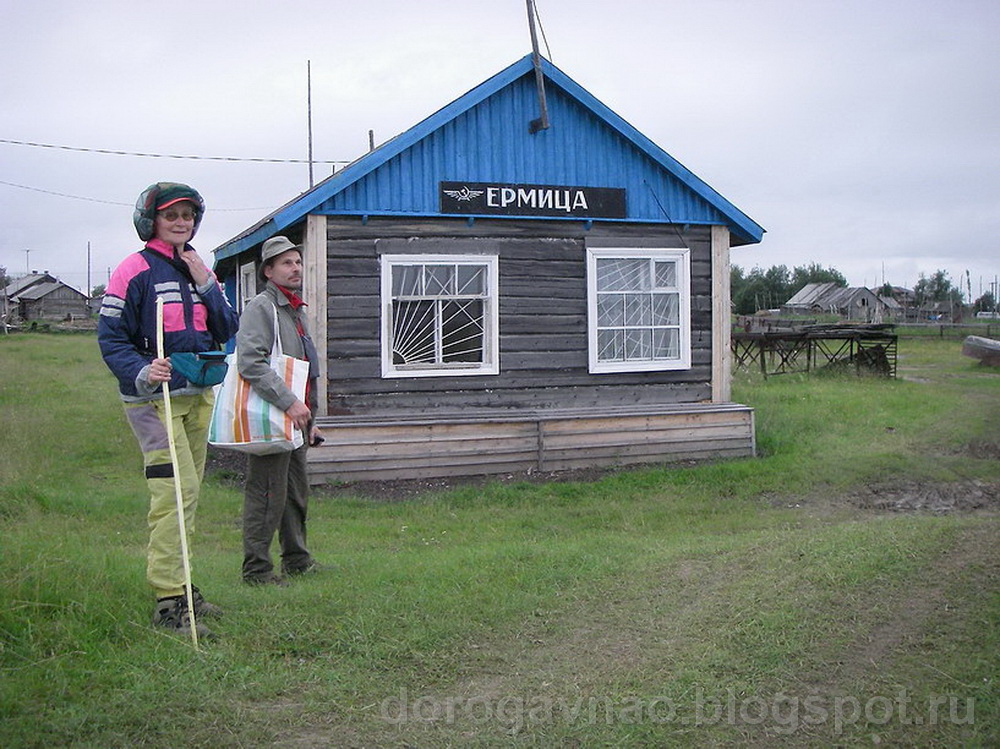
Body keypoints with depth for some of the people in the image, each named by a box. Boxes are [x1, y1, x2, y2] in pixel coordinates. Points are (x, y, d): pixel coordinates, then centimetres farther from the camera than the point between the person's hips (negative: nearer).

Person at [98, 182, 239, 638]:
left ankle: (177, 586, 24)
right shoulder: (135, 270, -6)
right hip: (154, 397, -7)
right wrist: (142, 372, -24)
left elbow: (226, 332, 10)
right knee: (176, 491, -16)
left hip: (199, 395, 7)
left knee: (187, 493, 13)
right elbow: (110, 336, -8)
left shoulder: (200, 270, 15)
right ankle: (168, 602, -13)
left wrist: (206, 284, -2)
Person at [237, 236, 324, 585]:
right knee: (267, 494, -6)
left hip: (295, 419, 9)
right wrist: (289, 402, -25)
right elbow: (250, 363, -22)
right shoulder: (260, 307, -9)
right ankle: (256, 567, 3)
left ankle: (296, 559, 26)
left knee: (297, 491, 15)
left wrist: (310, 420, 23)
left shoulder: (297, 311, 20)